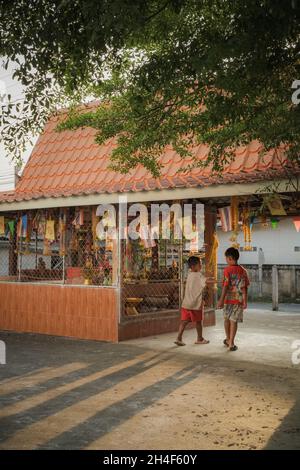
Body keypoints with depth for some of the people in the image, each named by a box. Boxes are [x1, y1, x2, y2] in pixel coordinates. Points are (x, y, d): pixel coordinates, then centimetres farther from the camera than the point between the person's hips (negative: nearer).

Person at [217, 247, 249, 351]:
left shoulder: (227, 270, -11)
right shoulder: (243, 271, 0)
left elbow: (225, 286, -15)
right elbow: (244, 287, -1)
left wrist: (221, 300, -14)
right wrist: (245, 302, 2)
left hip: (228, 299, -2)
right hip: (238, 300, 2)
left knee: (227, 319, 18)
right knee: (234, 321, 5)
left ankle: (228, 339, 33)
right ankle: (231, 343, 1)